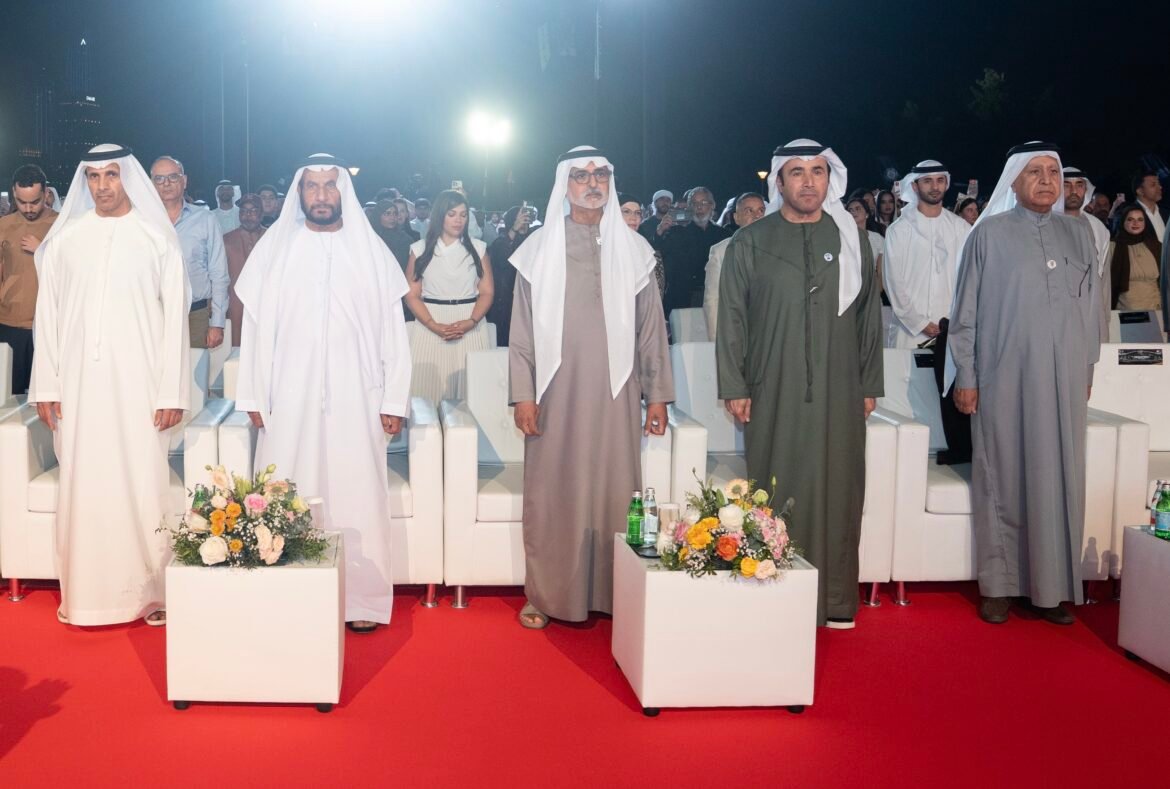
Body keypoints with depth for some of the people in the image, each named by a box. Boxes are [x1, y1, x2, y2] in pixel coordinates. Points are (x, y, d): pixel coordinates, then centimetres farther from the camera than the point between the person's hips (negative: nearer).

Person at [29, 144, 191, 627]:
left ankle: (151, 592, 9)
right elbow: (48, 315, 8)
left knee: (142, 486, -1)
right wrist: (45, 387, 2)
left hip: (138, 383, -2)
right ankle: (85, 594, 13)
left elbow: (174, 318, -1)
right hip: (79, 384, 2)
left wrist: (172, 392, -6)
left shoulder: (156, 239, 1)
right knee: (82, 487, 5)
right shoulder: (65, 239, 7)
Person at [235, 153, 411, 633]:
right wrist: (254, 396, 1)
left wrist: (394, 400, 0)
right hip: (290, 400, 0)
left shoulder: (371, 251, 6)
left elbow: (392, 329, 5)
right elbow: (256, 326, 6)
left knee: (356, 497, 0)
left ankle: (362, 599, 9)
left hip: (355, 400, 0)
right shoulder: (274, 248, 7)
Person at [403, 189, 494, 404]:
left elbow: (486, 292, 4)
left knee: (470, 392, -4)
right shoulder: (420, 249, 6)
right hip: (430, 328, 0)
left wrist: (470, 322, -13)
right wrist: (434, 326, -12)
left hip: (470, 328, 1)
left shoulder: (478, 249, 9)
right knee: (431, 386, -4)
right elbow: (412, 295, 2)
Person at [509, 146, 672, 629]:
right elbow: (522, 329, 3)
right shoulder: (539, 248, 5)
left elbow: (651, 328, 8)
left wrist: (657, 395, 4)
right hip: (556, 392, -1)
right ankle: (545, 597, 12)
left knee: (615, 491, 2)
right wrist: (523, 394, -4)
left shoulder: (633, 249, 8)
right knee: (551, 496, 2)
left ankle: (615, 595, 12)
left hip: (615, 393, 1)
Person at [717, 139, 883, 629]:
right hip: (772, 395, -1)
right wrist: (733, 387, -3)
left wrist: (869, 384, 7)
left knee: (837, 494, 3)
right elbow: (731, 319, 3)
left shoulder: (852, 241, 9)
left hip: (839, 396, 2)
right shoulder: (750, 243, 4)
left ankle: (835, 602, 12)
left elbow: (869, 316, 11)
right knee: (777, 496, 2)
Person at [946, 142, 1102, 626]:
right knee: (1003, 481, 3)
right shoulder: (989, 234, -1)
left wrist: (1087, 369, 11)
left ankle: (1052, 587, 13)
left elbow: (1091, 308, 13)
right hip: (1004, 380, -3)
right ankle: (1000, 586, 10)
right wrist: (965, 377, -4)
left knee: (1058, 482, 5)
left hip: (1063, 382, 3)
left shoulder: (1078, 235, 9)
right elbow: (965, 312, 0)